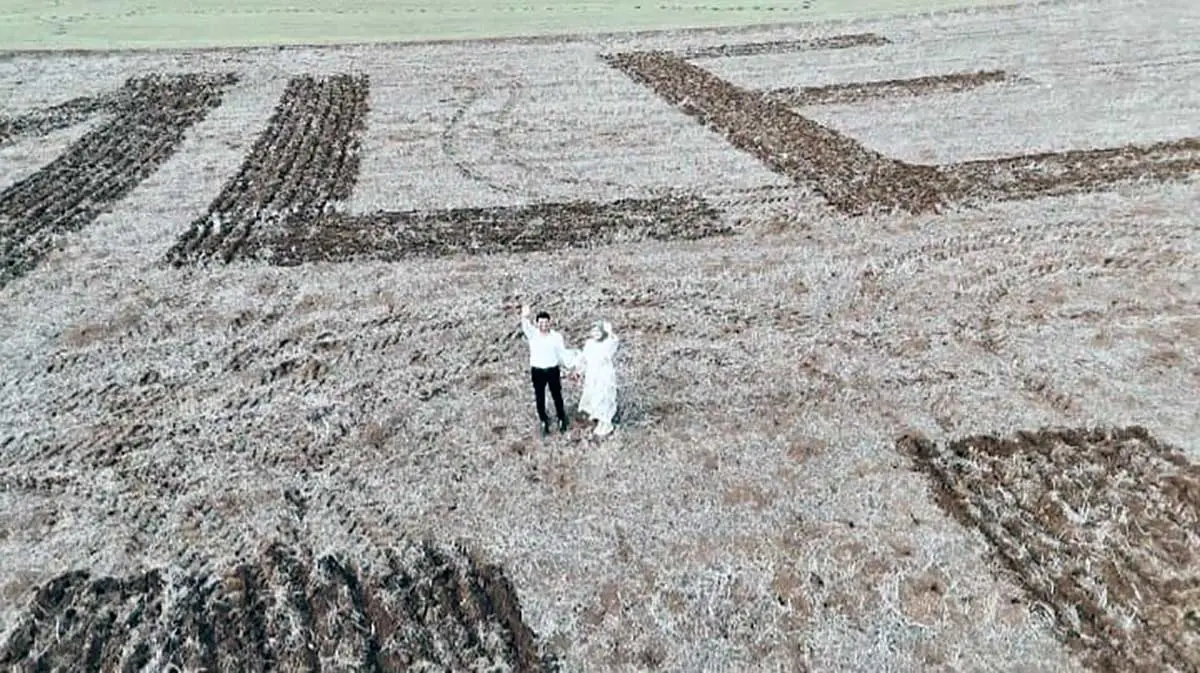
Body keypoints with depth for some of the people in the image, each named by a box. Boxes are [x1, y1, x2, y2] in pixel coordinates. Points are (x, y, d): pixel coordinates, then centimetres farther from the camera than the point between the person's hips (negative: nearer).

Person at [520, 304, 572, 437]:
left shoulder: (556, 336, -8)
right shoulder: (532, 334, -10)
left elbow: (563, 353, -2)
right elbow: (525, 327, -33)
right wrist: (524, 317, -56)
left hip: (553, 370, 0)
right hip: (537, 371, 0)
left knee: (557, 396, 13)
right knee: (540, 398, 11)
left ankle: (561, 419, 35)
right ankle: (544, 422, 30)